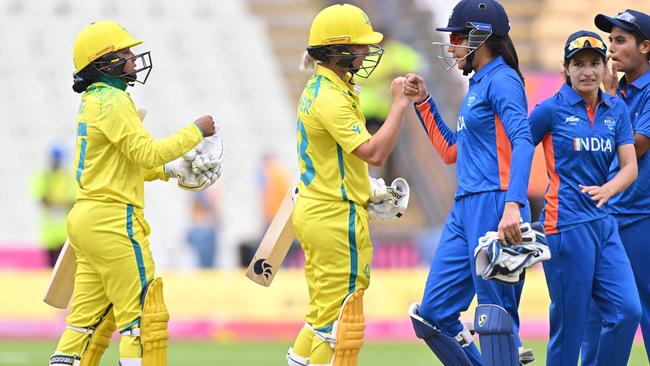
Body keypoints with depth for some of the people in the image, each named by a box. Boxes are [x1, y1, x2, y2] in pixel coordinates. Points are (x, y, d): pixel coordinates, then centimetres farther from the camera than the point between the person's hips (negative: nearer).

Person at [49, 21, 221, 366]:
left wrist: (171, 170, 17)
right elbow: (147, 153, -17)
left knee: (89, 318, 11)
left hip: (85, 219, 10)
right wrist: (196, 131, -8)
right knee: (145, 314, -7)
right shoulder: (112, 101, -12)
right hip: (113, 221, -10)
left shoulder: (91, 102, 17)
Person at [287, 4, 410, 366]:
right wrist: (400, 105, -22)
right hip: (336, 217, -11)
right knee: (341, 320, -5)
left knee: (323, 314, 17)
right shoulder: (330, 98, -20)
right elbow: (374, 152, -27)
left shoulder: (319, 89, 13)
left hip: (314, 211, 11)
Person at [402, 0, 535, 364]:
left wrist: (514, 205, -35)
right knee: (433, 314, 8)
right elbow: (450, 151, 28)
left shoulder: (502, 80, -8)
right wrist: (423, 102, 22)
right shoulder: (478, 84, 20)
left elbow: (522, 142, -22)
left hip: (494, 207, -10)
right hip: (465, 209, 10)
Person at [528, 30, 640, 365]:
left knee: (627, 311, -4)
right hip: (566, 224, -5)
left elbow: (630, 166, 6)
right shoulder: (552, 109, -3)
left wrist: (607, 190, -14)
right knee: (570, 323, -4)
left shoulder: (616, 109, 10)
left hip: (604, 223, 5)